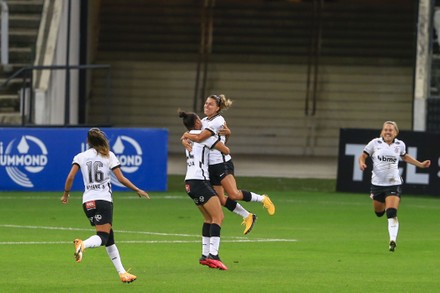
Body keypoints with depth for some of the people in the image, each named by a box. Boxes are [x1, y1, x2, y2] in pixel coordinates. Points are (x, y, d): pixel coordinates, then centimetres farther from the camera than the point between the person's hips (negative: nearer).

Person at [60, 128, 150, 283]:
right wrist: (138, 191, 9)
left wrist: (66, 194, 10)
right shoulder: (109, 156, 2)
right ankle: (83, 244, -43)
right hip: (104, 199, -4)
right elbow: (121, 179, -2)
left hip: (88, 201, 4)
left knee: (109, 237, 13)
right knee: (103, 236, -10)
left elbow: (70, 177, -5)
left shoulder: (80, 157, 6)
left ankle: (122, 272, 11)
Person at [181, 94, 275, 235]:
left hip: (222, 164, -8)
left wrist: (185, 135, -8)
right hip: (211, 166, 8)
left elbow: (199, 137, -25)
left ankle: (263, 199, 2)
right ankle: (248, 217, 21)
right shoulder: (204, 121, 12)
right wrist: (184, 140, -10)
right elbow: (189, 133, 13)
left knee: (233, 194, -18)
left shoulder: (217, 121, -15)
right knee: (222, 200, 5)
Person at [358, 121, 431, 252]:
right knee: (379, 212, 17)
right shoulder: (375, 143, -4)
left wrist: (420, 164, 20)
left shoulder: (400, 145, 3)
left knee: (391, 213, -17)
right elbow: (363, 155, 3)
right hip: (377, 182, 1)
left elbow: (405, 156, 24)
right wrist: (362, 163, -20)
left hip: (394, 183, -1)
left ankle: (393, 240, -18)